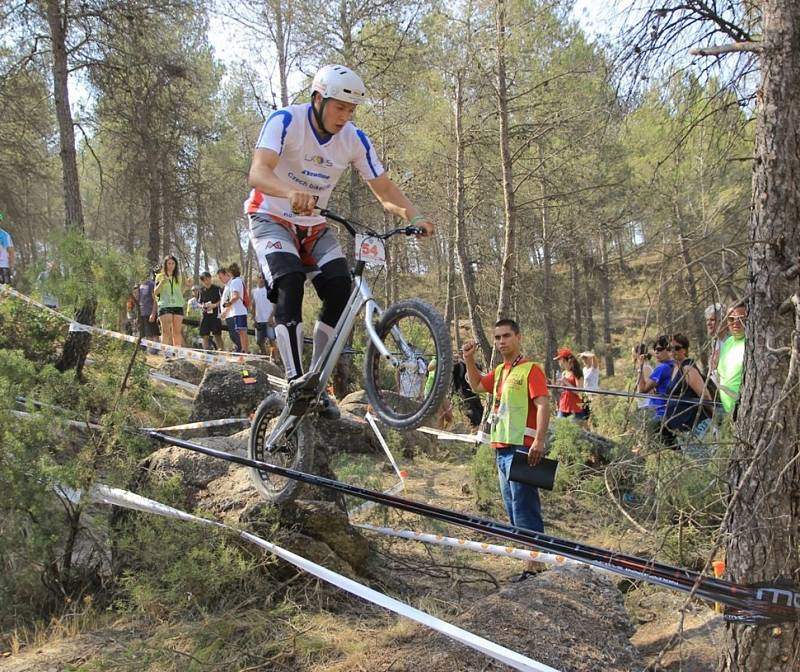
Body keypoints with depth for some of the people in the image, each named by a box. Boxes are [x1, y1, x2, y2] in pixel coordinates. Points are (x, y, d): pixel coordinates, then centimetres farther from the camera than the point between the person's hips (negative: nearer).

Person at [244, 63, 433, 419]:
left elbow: (384, 190, -6)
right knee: (290, 282, -29)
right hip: (272, 219, -4)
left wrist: (414, 216, -26)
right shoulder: (285, 120, -20)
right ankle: (295, 380, -28)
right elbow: (257, 172, -34)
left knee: (340, 291, -16)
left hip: (314, 227, 4)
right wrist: (291, 193, -56)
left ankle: (316, 383, -5)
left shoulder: (355, 139, -7)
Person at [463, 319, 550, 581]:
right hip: (501, 449, 9)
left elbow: (543, 405, -18)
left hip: (521, 449, -9)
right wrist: (469, 360, 19)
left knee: (525, 509, -9)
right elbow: (477, 386, 35)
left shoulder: (530, 369, -8)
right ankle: (529, 557, 22)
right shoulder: (500, 371, 17)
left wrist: (539, 441, -29)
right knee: (513, 509, 14)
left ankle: (535, 564, -6)